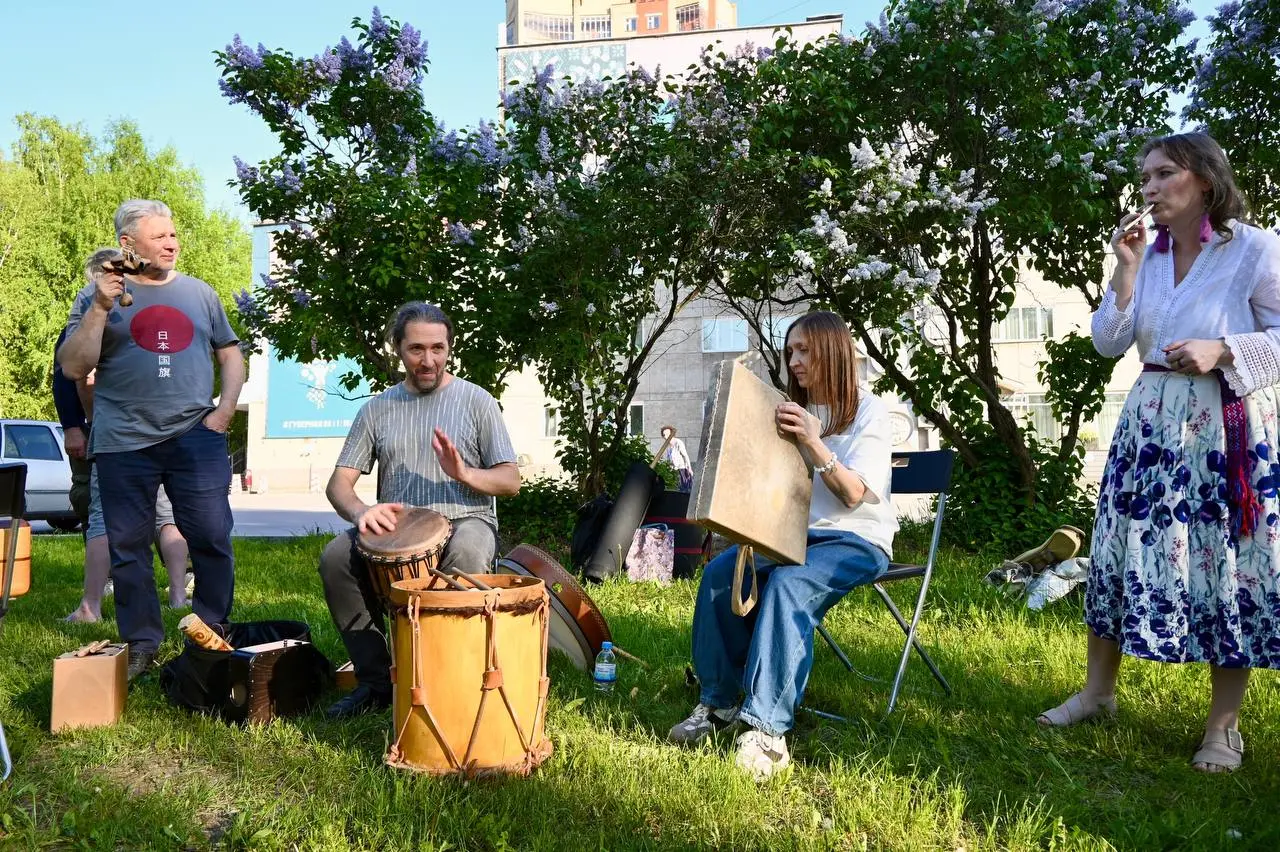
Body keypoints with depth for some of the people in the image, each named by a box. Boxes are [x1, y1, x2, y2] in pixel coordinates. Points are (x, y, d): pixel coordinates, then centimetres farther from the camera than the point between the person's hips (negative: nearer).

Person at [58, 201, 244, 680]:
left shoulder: (199, 293, 12)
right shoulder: (99, 294, 5)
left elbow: (230, 353, 17)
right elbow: (73, 367, -2)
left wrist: (225, 409, 2)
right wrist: (100, 308, -13)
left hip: (196, 438, 1)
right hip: (124, 443, -1)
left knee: (212, 541, -1)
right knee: (128, 548, 5)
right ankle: (140, 646, 16)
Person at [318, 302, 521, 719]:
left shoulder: (476, 401, 5)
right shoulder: (377, 409, 11)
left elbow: (511, 481, 3)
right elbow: (339, 483, 5)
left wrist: (465, 474, -19)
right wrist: (361, 511, -20)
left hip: (464, 519, -3)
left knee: (467, 555, -38)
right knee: (335, 558, -26)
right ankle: (377, 679, -11)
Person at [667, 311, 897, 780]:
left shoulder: (869, 411, -2)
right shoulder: (793, 411, 14)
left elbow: (854, 495, -11)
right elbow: (771, 483, 11)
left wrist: (814, 444, -23)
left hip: (855, 539, -6)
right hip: (793, 532, 6)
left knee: (788, 586, -36)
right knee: (718, 573, -20)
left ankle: (768, 729, -39)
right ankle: (717, 701, -11)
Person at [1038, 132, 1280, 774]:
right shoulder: (1144, 253, 9)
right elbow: (1108, 344, 3)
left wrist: (1222, 351, -19)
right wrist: (1125, 270, -6)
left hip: (1227, 427, -4)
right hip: (1151, 422, 5)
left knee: (1228, 560, 0)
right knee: (1123, 550, 7)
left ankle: (1224, 724, 13)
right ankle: (1098, 692, 22)